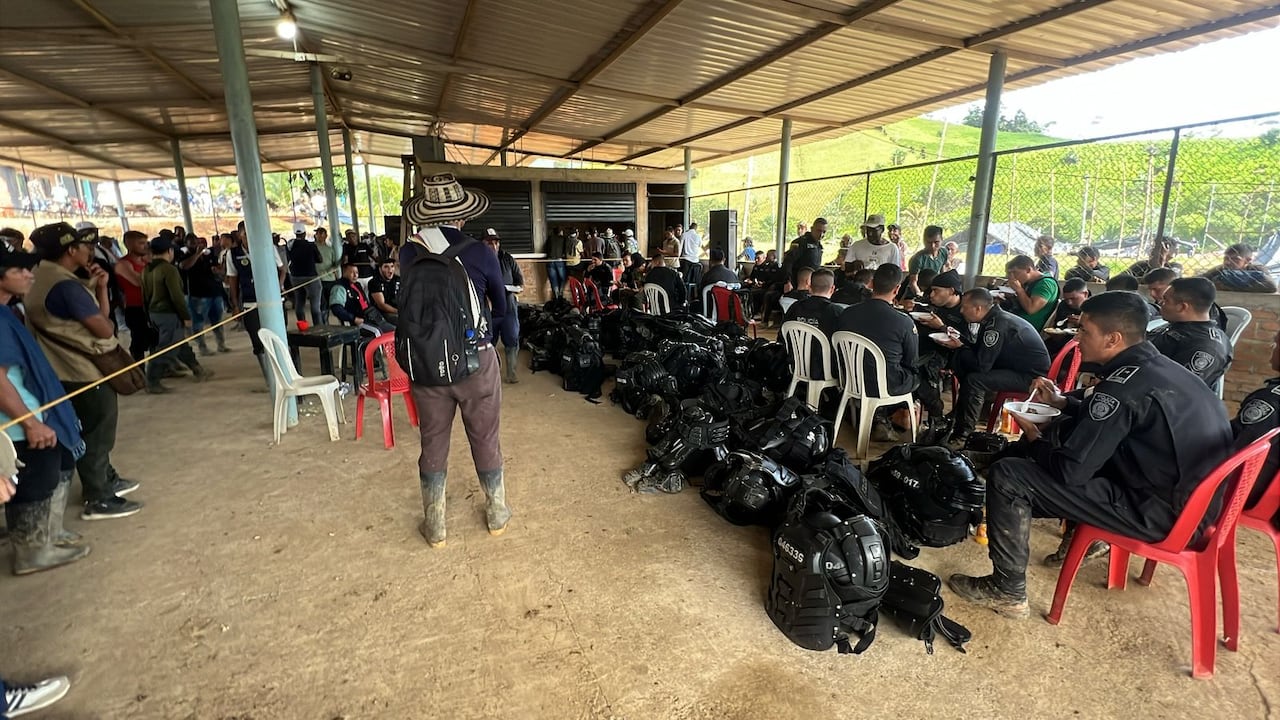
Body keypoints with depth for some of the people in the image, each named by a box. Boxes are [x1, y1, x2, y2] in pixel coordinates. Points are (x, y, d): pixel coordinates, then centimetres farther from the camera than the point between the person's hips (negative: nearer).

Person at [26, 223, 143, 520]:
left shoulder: (48, 278, 10)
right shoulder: (66, 285, -23)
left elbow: (101, 313, 10)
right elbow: (103, 328, -21)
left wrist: (100, 286, -3)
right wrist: (105, 322, 2)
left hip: (75, 368, 10)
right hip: (87, 370, -10)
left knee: (94, 431, 22)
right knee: (96, 434, -1)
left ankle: (106, 480, 36)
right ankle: (98, 500, 8)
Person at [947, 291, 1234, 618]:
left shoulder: (1125, 385, -25)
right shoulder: (1160, 367, 3)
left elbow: (1069, 469, -22)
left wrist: (1034, 440, -3)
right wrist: (1061, 402, 10)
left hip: (1157, 511, -9)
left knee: (1006, 476, -13)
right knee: (1059, 432, 19)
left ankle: (1007, 591, -1)